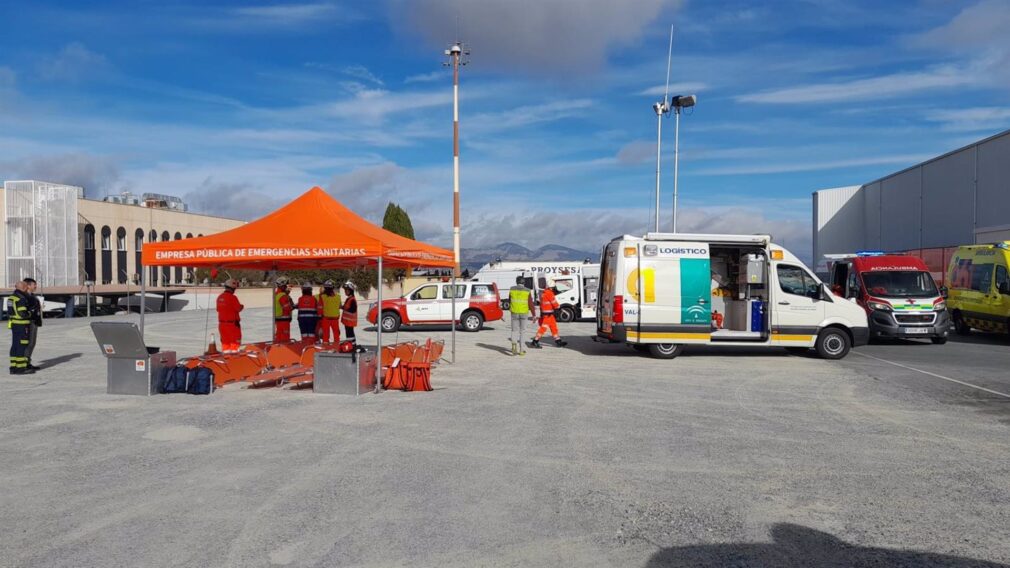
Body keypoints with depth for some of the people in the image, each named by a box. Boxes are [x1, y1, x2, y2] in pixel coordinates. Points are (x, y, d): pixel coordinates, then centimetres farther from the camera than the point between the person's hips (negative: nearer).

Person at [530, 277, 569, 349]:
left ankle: (558, 341, 22)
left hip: (549, 314, 10)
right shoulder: (549, 293, -17)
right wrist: (559, 307, 7)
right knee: (543, 328, -7)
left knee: (554, 327, 15)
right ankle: (534, 342, -4)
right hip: (547, 315, -10)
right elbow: (554, 303, -12)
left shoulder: (544, 292, 12)